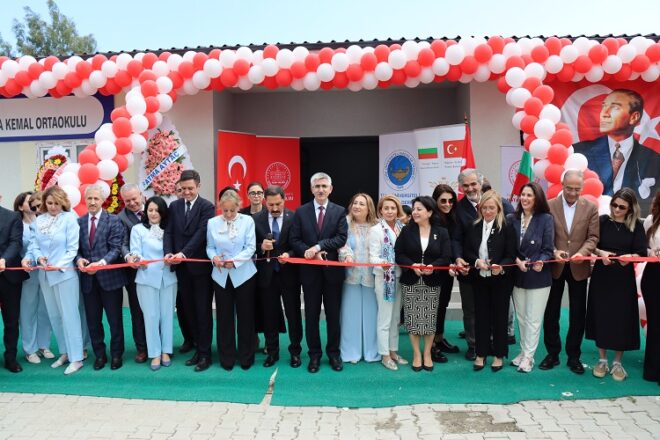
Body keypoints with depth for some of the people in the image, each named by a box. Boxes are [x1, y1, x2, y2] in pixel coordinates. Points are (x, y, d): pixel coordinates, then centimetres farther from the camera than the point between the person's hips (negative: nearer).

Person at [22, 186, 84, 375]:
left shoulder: (69, 219, -8)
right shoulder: (38, 221, 5)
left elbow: (72, 248, -10)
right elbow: (33, 245, 4)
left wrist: (58, 265, -20)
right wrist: (38, 257, -16)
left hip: (65, 273, -5)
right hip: (44, 274, 5)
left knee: (69, 315, -2)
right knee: (54, 315, 13)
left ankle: (76, 358, 5)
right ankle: (64, 352, 26)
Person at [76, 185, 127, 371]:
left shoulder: (114, 221, -4)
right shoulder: (78, 222, 7)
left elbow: (116, 248, -10)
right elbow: (76, 248, 8)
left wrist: (101, 263, -24)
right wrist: (79, 259, -13)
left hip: (110, 276, -3)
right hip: (88, 278, 3)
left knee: (115, 319, 6)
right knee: (93, 320, 12)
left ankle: (116, 354, 21)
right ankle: (99, 354, 27)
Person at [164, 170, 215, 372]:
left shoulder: (207, 207, -7)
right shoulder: (174, 206, 9)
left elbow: (201, 233, -17)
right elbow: (168, 232, 3)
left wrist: (183, 253, -27)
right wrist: (168, 252, -15)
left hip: (200, 265, -5)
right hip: (181, 267, 5)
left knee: (203, 310, 2)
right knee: (189, 309, 12)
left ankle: (205, 353, 11)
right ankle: (198, 347, 25)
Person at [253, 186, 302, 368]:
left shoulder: (294, 218, -6)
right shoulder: (256, 219, -1)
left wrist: (289, 254, -21)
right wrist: (261, 247, -19)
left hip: (289, 273, -1)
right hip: (267, 273, 2)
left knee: (293, 313, 8)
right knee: (269, 314, 11)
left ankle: (295, 351, 22)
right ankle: (272, 352, 26)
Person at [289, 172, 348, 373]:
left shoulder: (339, 211, 1)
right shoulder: (301, 211, 3)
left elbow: (342, 238, -10)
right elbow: (294, 240, -1)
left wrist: (318, 246, -20)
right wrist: (311, 253, -16)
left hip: (332, 270, 0)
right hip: (310, 270, 1)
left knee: (333, 314, 9)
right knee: (311, 314, 8)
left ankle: (334, 353, 23)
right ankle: (314, 354, 21)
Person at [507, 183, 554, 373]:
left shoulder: (546, 219, -7)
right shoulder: (511, 219, 1)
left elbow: (548, 249, -8)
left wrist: (540, 262, -27)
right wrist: (517, 261, -15)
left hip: (538, 277, -3)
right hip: (517, 276, 3)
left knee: (533, 319, 3)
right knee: (521, 317, 14)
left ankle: (528, 356, 14)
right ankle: (524, 351, 28)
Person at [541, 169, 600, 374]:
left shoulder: (591, 208, 1)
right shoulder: (549, 205, -3)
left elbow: (593, 237, -4)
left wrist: (582, 252, -22)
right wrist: (554, 251, -21)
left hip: (578, 267, 1)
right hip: (554, 266, 0)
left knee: (578, 314, 8)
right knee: (551, 312, 8)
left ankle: (573, 356, 22)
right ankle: (552, 353, 23)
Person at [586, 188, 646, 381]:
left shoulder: (636, 226, -1)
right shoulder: (603, 221, 0)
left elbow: (642, 253, -6)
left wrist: (629, 257, -27)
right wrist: (600, 253, -19)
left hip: (623, 279, 0)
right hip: (601, 276, 1)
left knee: (622, 319, 3)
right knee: (601, 316, 5)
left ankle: (617, 363, 17)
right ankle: (602, 360, 19)